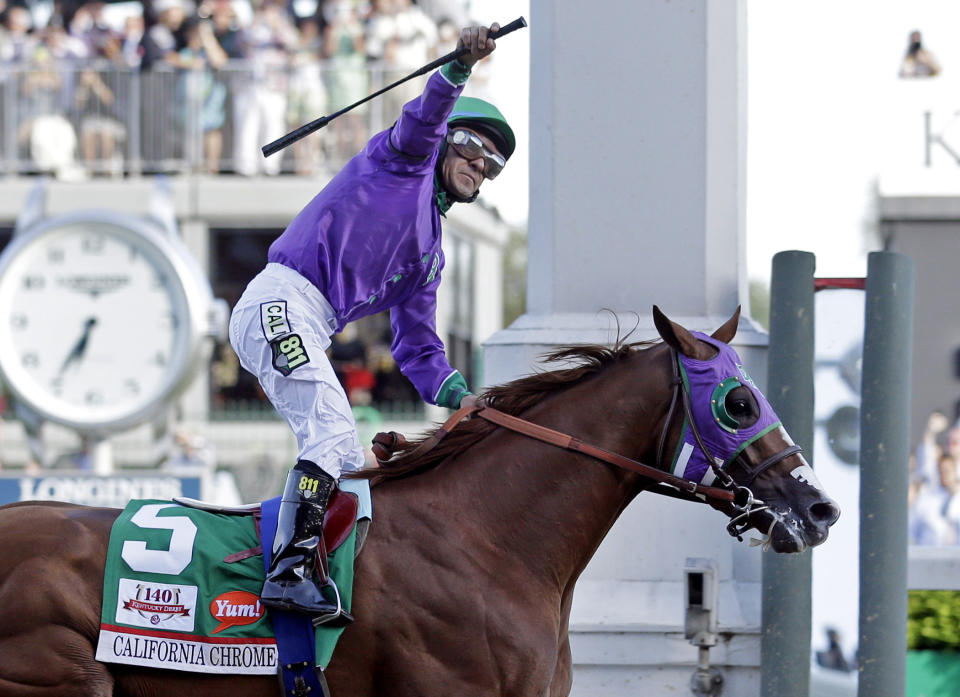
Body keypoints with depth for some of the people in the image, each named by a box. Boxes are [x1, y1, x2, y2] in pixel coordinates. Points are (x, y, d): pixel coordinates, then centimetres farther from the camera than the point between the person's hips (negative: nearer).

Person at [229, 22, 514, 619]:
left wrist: (458, 395, 5)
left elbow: (418, 348, 23)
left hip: (310, 333, 10)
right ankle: (290, 570, -36)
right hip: (281, 302, -10)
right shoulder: (407, 159, 10)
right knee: (333, 435, -25)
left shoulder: (431, 252, 27)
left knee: (351, 466, 10)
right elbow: (426, 115, -13)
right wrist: (459, 65, -31)